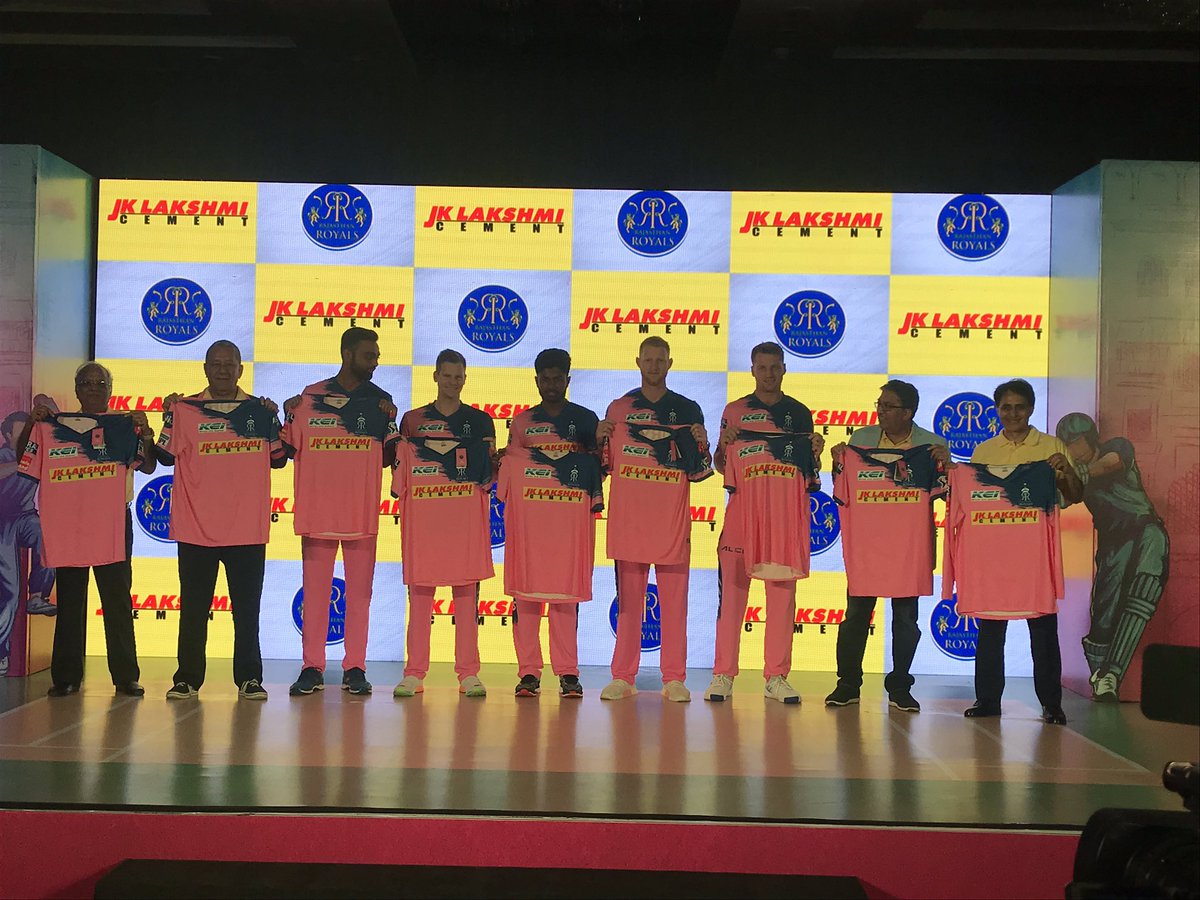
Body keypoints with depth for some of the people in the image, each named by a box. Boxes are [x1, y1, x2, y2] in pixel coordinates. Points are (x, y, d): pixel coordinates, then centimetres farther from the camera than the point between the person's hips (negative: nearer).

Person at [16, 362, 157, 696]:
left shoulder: (124, 426, 5)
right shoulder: (51, 427, 9)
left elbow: (148, 466, -4)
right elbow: (25, 462, 5)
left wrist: (145, 432, -19)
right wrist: (31, 423, -7)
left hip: (112, 529, -1)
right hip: (66, 528, 1)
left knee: (118, 604, 1)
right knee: (69, 605, 8)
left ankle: (126, 676, 6)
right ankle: (65, 677, 14)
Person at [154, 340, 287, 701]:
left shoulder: (259, 410, 7)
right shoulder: (186, 410, 4)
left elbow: (278, 460, 8)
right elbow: (166, 457, 1)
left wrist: (274, 421, -4)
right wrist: (169, 416, -9)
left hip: (247, 530, 1)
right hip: (195, 528, 0)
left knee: (247, 609, 5)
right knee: (193, 608, 5)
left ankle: (249, 678, 12)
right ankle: (187, 679, 13)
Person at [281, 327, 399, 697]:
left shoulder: (381, 401, 7)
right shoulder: (310, 397, 3)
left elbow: (387, 458, 7)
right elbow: (290, 449, 7)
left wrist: (393, 425, -8)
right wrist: (287, 417, -9)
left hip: (362, 511, 1)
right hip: (317, 510, -1)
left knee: (359, 592, 4)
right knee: (315, 591, 4)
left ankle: (355, 668, 10)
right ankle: (312, 668, 10)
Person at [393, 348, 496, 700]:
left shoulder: (480, 420, 11)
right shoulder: (413, 420, 11)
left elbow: (490, 473, 10)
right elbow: (401, 470, 11)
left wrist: (493, 465, -11)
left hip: (467, 514, 0)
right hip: (423, 513, 0)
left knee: (466, 592, 1)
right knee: (420, 592, 1)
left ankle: (468, 673, 5)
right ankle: (414, 673, 6)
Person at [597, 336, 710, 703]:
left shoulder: (688, 409, 8)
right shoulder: (618, 408, 9)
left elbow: (698, 472, 8)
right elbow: (605, 466, 12)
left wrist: (700, 443, -10)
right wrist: (600, 438, -5)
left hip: (672, 519, 0)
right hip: (628, 517, 1)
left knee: (674, 600, 0)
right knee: (628, 600, 5)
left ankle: (674, 679, 6)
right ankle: (622, 677, 10)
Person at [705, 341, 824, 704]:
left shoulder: (799, 413, 11)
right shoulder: (735, 410, 9)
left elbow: (809, 472, 13)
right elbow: (720, 466, 11)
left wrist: (815, 452, -7)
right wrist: (724, 443, -8)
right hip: (742, 507, -1)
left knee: (782, 593, 0)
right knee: (732, 589, -2)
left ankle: (776, 677, 6)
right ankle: (723, 674, 2)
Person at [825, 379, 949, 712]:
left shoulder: (933, 445, 0)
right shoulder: (861, 438, 5)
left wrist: (945, 463, -17)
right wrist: (838, 463, -9)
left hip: (909, 542, -1)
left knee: (905, 616, 6)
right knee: (857, 612, 4)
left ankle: (899, 686, 17)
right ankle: (848, 684, 13)